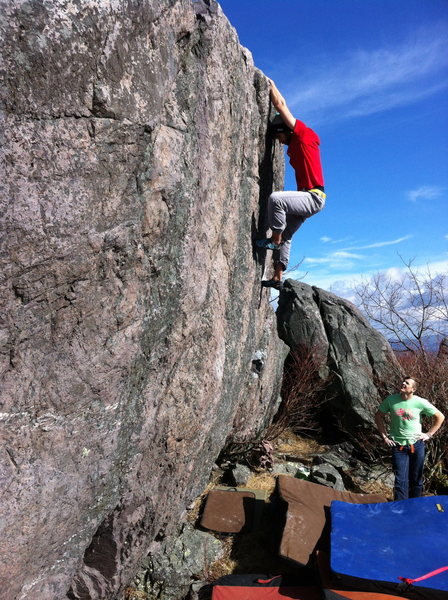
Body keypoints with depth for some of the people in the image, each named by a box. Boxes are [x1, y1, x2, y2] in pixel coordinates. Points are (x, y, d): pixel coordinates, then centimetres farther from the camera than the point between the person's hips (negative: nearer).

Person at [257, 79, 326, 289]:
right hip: (306, 197, 10)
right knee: (285, 236, 5)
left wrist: (271, 85, 9)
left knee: (276, 198, -30)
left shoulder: (305, 135, -3)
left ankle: (275, 239, -17)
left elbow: (280, 105, -1)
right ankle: (277, 278, 7)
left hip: (314, 197, -10)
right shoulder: (294, 148, 21)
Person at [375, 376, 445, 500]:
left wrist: (429, 434, 1)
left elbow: (440, 417, 4)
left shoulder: (420, 402, -9)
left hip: (417, 445, 1)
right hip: (398, 446, 0)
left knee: (416, 479, 12)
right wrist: (384, 436, 2)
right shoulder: (391, 400, -7)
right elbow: (378, 416, 7)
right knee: (401, 480, -2)